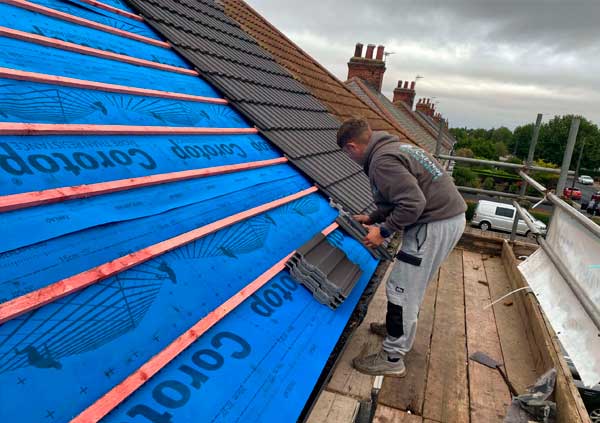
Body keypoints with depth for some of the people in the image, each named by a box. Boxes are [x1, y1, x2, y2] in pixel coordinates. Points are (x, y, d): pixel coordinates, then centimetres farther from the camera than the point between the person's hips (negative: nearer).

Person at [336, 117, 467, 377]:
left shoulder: (381, 161, -18)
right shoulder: (393, 147, 14)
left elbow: (413, 203, -25)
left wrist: (384, 231, -14)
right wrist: (372, 218, 24)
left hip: (435, 225, -10)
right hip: (450, 216, 10)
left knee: (402, 289, -2)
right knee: (413, 285, 23)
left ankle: (392, 360, 10)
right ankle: (400, 329, 41)